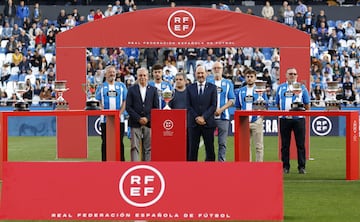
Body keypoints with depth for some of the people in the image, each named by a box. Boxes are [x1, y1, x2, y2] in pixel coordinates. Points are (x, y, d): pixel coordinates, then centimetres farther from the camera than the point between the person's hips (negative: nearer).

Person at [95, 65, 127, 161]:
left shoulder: (121, 86, 10)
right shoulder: (101, 86, 8)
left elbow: (125, 101, 5)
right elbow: (99, 102, 3)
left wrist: (119, 114, -9)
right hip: (105, 119, -1)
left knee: (120, 142, 2)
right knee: (105, 142, 2)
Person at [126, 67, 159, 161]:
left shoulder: (153, 90, 10)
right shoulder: (132, 89, 6)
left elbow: (156, 107, 7)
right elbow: (128, 107, 1)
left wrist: (147, 118, -7)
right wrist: (138, 119, -9)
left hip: (149, 123, 1)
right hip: (135, 123, -1)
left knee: (148, 148, 2)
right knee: (135, 147, -5)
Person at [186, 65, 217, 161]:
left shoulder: (212, 88, 6)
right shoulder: (190, 88, 9)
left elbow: (214, 105, -1)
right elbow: (188, 106, 4)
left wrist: (203, 117, -11)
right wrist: (197, 117, -9)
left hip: (208, 123, -1)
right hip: (193, 123, 1)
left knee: (210, 149, 0)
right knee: (192, 149, 0)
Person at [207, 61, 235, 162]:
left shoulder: (228, 83, 9)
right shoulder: (208, 82, 9)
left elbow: (232, 100, 4)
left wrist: (221, 109, -10)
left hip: (223, 117, 0)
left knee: (222, 143, -2)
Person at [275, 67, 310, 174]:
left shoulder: (302, 87, 8)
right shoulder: (281, 87, 13)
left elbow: (307, 105, 9)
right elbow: (277, 103, 14)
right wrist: (282, 111, 4)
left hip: (298, 118, -1)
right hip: (284, 118, 2)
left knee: (300, 144, -2)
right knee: (285, 144, 4)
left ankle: (301, 167, 2)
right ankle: (285, 167, 10)